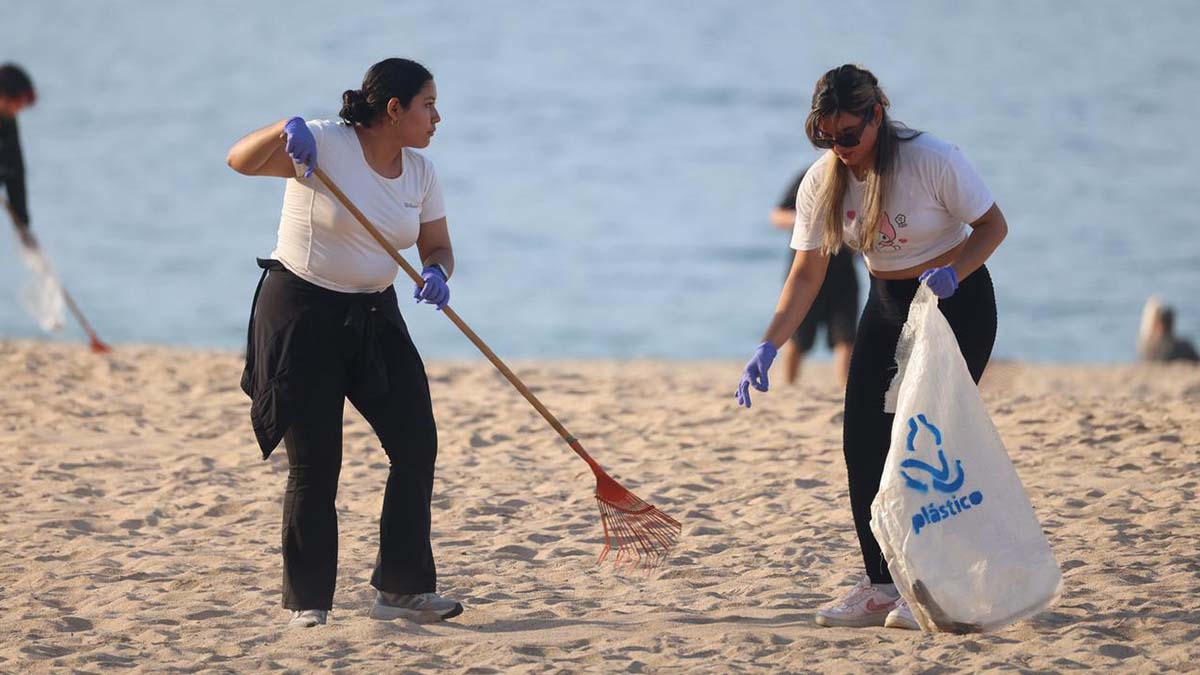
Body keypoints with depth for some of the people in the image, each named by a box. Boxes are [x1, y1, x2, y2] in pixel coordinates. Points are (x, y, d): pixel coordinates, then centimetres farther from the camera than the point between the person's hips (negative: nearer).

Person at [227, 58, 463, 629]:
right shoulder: (325, 144, -15)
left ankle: (402, 589, 8)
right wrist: (284, 130, -43)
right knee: (314, 463, -4)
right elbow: (241, 160, -23)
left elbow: (437, 246, 8)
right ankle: (306, 604, 7)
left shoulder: (419, 172, 3)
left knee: (416, 444, -2)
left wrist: (436, 274, -16)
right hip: (303, 313, -6)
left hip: (374, 318, 6)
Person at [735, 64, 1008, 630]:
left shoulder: (932, 160, -23)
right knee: (863, 441, -2)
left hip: (956, 299, -6)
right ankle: (880, 589, 7)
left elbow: (993, 226, -14)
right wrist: (769, 346, -17)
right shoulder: (823, 182, -9)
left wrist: (953, 272, -33)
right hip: (888, 304, 6)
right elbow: (807, 273, -6)